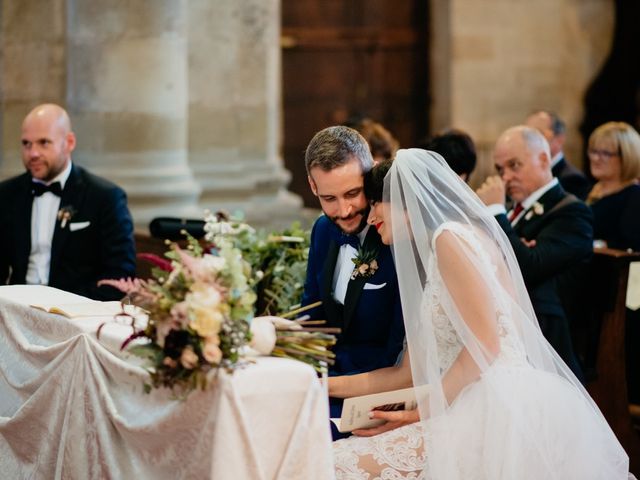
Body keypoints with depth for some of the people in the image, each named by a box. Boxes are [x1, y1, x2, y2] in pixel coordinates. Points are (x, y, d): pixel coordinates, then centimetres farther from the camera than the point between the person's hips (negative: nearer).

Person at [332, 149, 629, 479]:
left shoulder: (452, 236, -5)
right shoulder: (425, 262, 24)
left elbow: (484, 346, -13)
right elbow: (407, 374, 22)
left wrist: (420, 413, -9)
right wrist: (326, 386, 22)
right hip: (477, 411, 9)